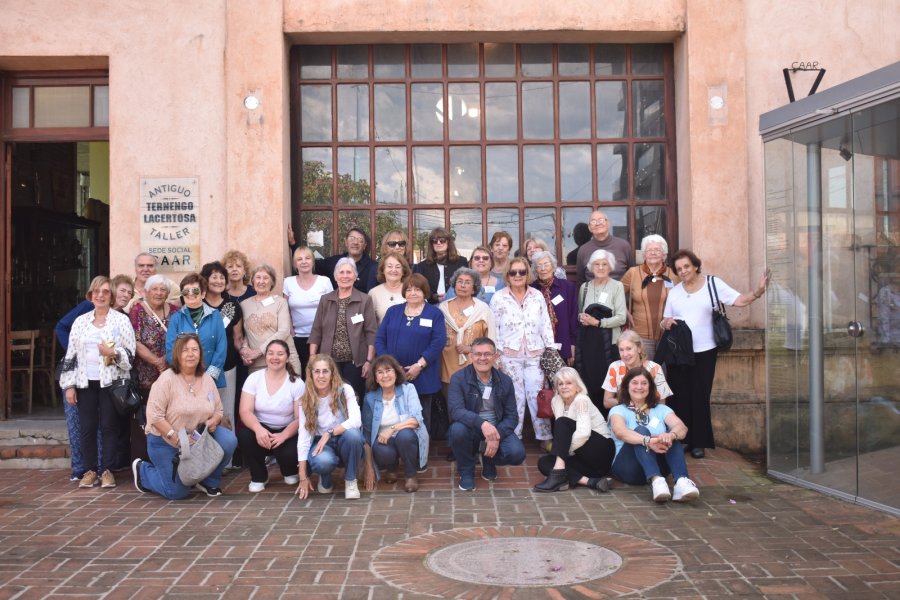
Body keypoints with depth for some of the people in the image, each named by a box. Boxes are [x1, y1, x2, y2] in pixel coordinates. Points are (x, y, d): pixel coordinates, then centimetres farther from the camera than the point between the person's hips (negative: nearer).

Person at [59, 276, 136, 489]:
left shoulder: (121, 320, 1)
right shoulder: (80, 322, 10)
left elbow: (130, 353, -3)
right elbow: (71, 355, 9)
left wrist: (113, 353, -23)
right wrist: (69, 385, 4)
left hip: (111, 381, -3)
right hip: (86, 382, 3)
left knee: (109, 426, -1)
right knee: (87, 427, 5)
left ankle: (107, 470, 8)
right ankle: (90, 470, 14)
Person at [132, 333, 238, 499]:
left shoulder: (207, 380, 2)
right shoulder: (167, 379, -15)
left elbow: (218, 410, 10)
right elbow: (154, 415, -20)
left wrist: (213, 421, -14)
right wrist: (176, 438, -26)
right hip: (166, 442, -5)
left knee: (228, 440, -20)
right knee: (177, 492, -8)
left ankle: (208, 481, 3)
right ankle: (142, 470, 22)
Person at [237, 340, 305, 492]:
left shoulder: (297, 383, -10)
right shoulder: (254, 378, -6)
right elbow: (245, 411, -15)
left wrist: (283, 436, -31)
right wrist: (258, 429, -36)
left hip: (287, 432, -1)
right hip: (261, 429, 2)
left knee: (289, 453, -32)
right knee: (244, 435, -30)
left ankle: (290, 472, 11)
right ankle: (259, 477, -3)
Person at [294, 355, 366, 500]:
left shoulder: (345, 390, -11)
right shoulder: (305, 401, -6)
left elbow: (356, 421, -23)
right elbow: (303, 437, -11)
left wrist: (329, 433, -29)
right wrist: (303, 477, -14)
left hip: (345, 441, 0)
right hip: (321, 443, 0)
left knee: (352, 433, -35)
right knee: (322, 462, -35)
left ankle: (350, 480, -10)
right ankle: (325, 479, 5)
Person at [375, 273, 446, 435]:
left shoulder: (435, 314, 4)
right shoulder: (392, 311, 13)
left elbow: (438, 342, -8)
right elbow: (379, 339, 8)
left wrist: (419, 365, -15)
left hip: (422, 378, -2)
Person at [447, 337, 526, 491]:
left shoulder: (505, 381, 0)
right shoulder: (458, 378, -10)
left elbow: (512, 415, -2)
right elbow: (456, 410, -24)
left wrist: (497, 435, -22)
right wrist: (482, 423, -40)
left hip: (497, 430, 2)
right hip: (470, 430, -2)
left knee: (517, 453, -24)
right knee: (458, 429, -35)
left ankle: (489, 461, 13)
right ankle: (466, 471, -6)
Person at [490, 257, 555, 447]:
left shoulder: (537, 296, 6)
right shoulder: (499, 298, -1)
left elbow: (546, 325, 8)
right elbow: (493, 328, 0)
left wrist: (551, 351, 4)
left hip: (535, 355, 2)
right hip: (509, 356, -2)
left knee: (538, 395, 2)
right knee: (515, 397, 3)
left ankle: (545, 437, 12)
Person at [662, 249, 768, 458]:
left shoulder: (713, 284, 0)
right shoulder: (674, 292, 10)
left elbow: (739, 300, -6)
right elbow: (665, 320, 15)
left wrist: (757, 292, -23)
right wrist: (666, 323, -8)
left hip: (704, 351, -2)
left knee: (700, 398, 1)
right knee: (679, 397, 1)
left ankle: (698, 443, 12)